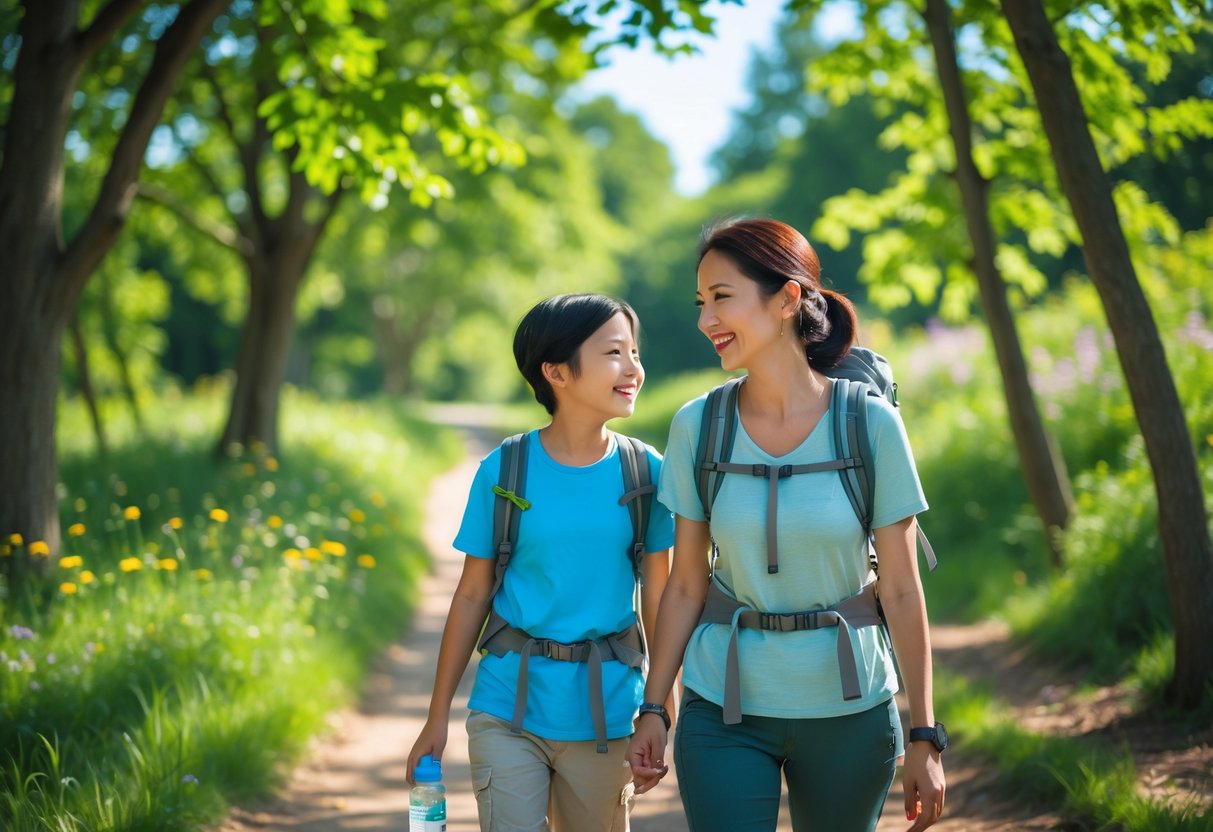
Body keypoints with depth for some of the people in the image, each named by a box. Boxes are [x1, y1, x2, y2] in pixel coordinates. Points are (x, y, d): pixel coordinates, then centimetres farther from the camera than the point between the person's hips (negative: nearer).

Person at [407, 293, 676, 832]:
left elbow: (657, 600, 3)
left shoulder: (645, 471, -2)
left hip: (604, 713, 2)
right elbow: (472, 596, 1)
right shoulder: (503, 471, -5)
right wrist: (437, 718, 4)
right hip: (508, 708, -1)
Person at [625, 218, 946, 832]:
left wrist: (925, 736, -4)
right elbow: (685, 585, 2)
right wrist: (652, 710, 1)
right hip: (724, 711, 1)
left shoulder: (870, 424, -10)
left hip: (849, 711, -1)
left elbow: (900, 590, -6)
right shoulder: (696, 428, -5)